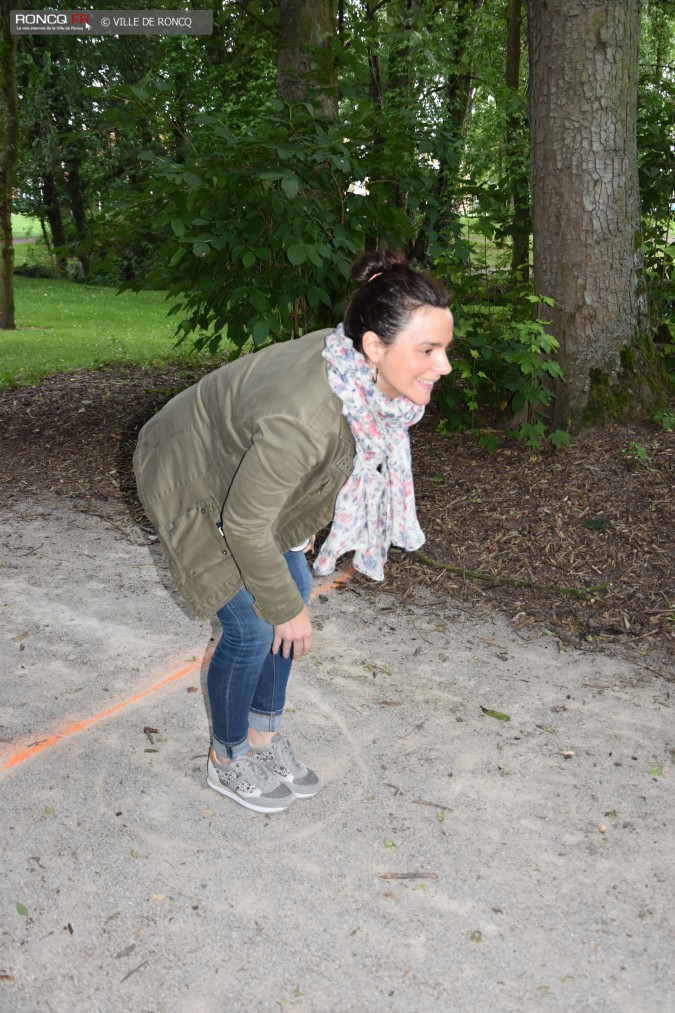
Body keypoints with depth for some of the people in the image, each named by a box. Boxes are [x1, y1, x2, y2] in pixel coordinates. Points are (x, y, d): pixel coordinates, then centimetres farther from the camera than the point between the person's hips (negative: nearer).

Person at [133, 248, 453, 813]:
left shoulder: (356, 366, -18)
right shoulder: (301, 417, -43)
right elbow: (246, 527, -31)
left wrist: (303, 524, 15)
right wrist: (289, 611, -17)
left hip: (247, 470, 8)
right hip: (195, 488, -8)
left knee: (294, 590, 10)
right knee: (254, 626, -2)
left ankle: (264, 735, 30)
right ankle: (228, 760, 24)